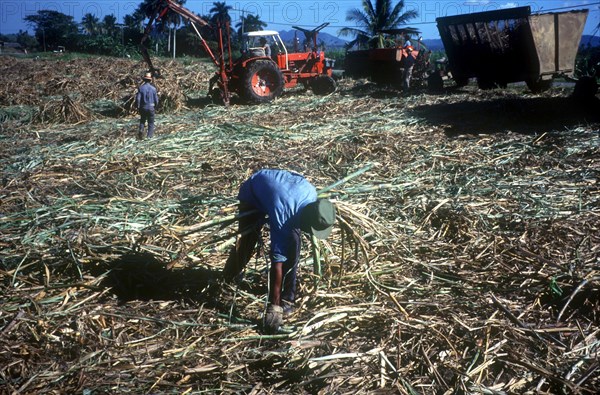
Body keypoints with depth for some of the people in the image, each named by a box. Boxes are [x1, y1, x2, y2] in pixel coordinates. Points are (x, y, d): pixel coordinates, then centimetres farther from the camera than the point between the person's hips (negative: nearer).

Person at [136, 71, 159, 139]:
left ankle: (141, 130, -8)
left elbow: (138, 98, -8)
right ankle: (149, 136, 7)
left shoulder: (141, 88, -7)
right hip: (151, 107, -1)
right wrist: (155, 107, 14)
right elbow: (156, 99, -2)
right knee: (151, 122, 10)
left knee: (142, 121, 18)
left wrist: (138, 107, 5)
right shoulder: (153, 88, -6)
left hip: (143, 108, 1)